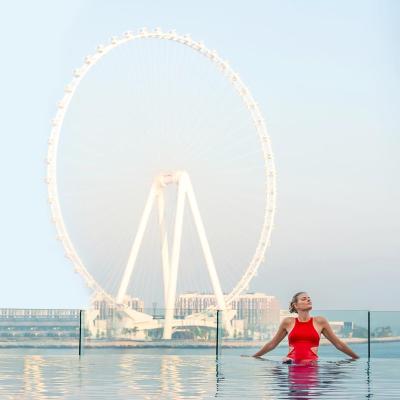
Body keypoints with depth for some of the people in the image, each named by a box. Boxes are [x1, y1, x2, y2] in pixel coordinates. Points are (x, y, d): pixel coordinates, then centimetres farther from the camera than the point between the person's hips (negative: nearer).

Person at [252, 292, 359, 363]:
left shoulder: (320, 322, 13)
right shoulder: (288, 322, 14)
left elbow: (338, 344, 20)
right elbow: (272, 344, 24)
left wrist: (358, 359, 23)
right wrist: (253, 357, 25)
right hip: (292, 363, -1)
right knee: (287, 362, -34)